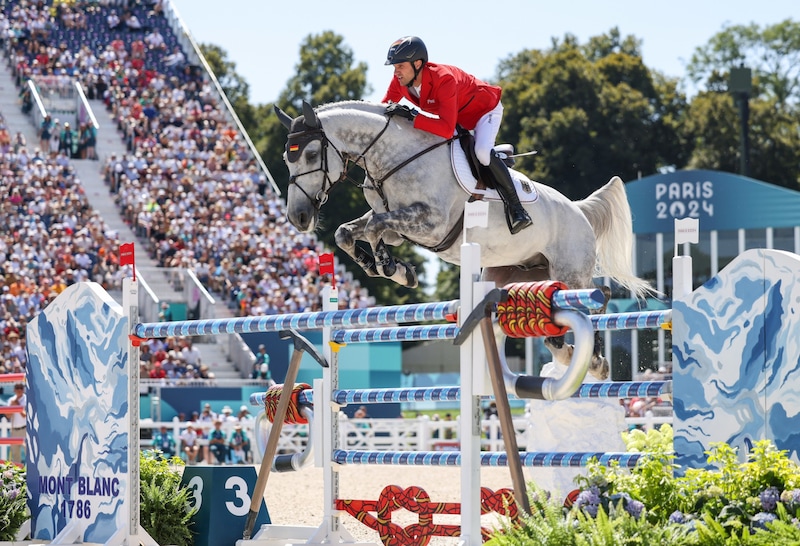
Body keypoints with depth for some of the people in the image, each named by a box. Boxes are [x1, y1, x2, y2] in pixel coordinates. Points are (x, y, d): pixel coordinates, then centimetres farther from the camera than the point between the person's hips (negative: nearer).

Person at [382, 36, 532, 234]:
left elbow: (447, 129, -49)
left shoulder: (444, 79, -41)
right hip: (457, 116, 8)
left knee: (482, 152, -32)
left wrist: (412, 116, -55)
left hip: (485, 109, -8)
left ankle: (515, 208, -23)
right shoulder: (400, 81, -19)